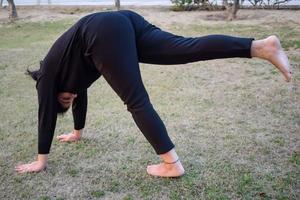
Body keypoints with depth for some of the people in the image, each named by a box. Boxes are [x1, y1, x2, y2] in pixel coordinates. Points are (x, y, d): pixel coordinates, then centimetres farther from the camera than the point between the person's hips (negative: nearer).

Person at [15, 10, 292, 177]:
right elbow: (80, 95, 49)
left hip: (106, 34, -7)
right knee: (189, 48, -7)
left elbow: (47, 115, 20)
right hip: (125, 22, 7)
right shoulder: (68, 71, 38)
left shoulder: (48, 74, 20)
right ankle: (262, 45, -18)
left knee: (137, 102, -6)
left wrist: (41, 161, 26)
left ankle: (172, 164, -5)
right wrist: (78, 132, 61)